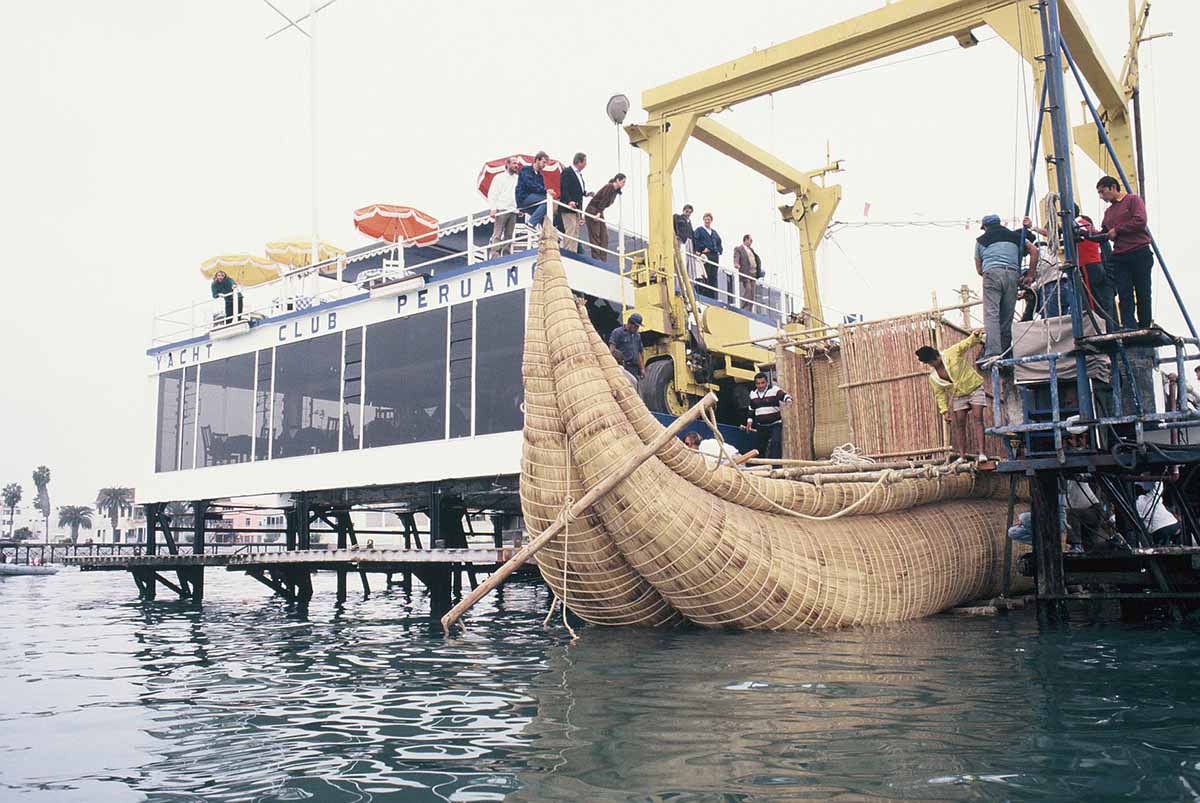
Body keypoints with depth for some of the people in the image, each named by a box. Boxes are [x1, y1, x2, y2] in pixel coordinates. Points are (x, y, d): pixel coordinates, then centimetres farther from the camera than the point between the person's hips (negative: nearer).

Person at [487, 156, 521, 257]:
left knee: (509, 236, 1)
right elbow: (492, 194, 0)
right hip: (501, 210, -4)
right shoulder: (499, 178, 6)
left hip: (513, 211, 4)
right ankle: (494, 255, -15)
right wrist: (493, 209, -12)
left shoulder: (518, 179, 19)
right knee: (497, 235, -10)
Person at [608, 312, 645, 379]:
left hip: (634, 369, 7)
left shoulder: (637, 336, 22)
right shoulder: (617, 332, 1)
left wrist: (642, 369, 18)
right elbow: (611, 348, -10)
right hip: (623, 368, -7)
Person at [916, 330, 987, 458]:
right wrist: (944, 411, -3)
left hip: (974, 387, -4)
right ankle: (962, 455, 2)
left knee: (977, 418, -14)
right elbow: (939, 394, 2)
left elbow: (968, 343, -19)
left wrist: (975, 336, -41)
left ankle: (981, 452, -22)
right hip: (958, 396, 4)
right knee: (960, 423, -1)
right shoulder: (933, 377, -5)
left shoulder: (952, 353, -15)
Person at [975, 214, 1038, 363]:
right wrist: (1030, 275, 14)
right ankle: (1005, 355, 4)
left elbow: (979, 270, 18)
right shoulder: (1015, 236, 24)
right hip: (1013, 275, 3)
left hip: (991, 273, -3)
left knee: (991, 314, -12)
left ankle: (992, 353, -28)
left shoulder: (981, 240, 18)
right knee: (1007, 317, 6)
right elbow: (1034, 250, 13)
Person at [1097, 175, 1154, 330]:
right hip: (1119, 257, 5)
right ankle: (1130, 330, -12)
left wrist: (1117, 230, -7)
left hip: (1140, 254, -5)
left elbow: (1140, 221, -13)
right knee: (1124, 295, -7)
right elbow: (1104, 235, 24)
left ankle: (1145, 328, 6)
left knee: (1143, 294, -1)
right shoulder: (1108, 211, 22)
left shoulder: (1133, 200, 2)